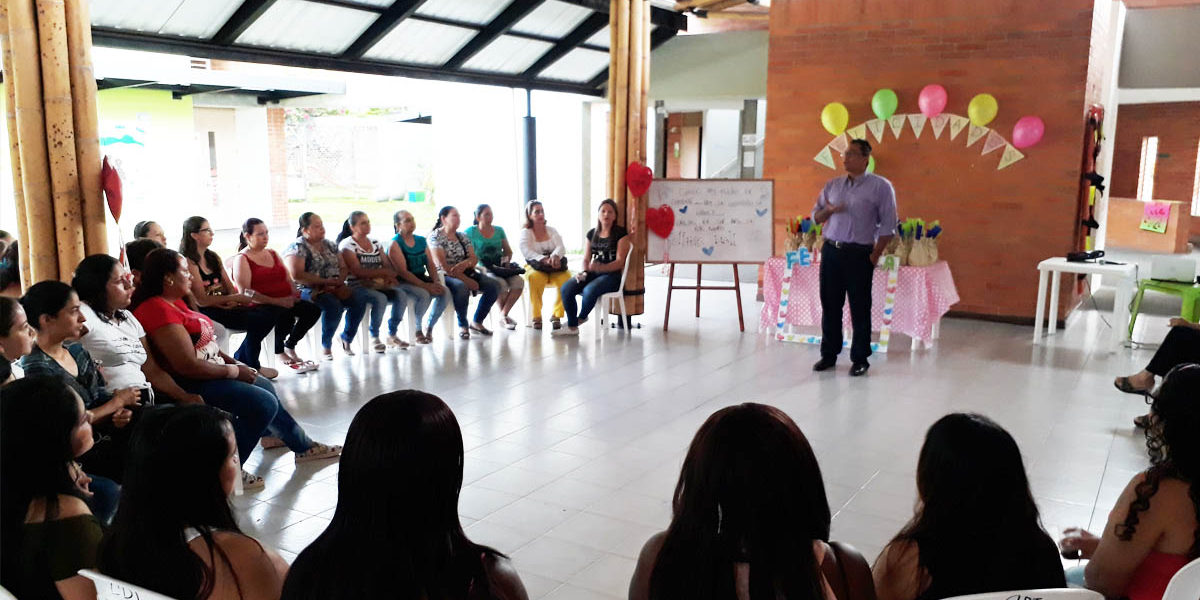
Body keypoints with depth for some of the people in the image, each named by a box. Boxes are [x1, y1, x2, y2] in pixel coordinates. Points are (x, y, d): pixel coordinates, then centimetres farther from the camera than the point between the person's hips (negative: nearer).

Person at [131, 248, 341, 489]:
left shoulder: (174, 302, 8)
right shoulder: (159, 310, -24)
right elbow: (188, 365, -27)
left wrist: (232, 362, 4)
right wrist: (234, 371, -15)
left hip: (210, 371, 11)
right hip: (191, 385, -11)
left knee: (266, 388, 21)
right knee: (264, 404, -16)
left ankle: (303, 446, 37)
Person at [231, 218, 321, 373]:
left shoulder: (273, 254, 21)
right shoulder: (242, 259, -3)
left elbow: (288, 279, 20)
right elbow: (245, 292, -15)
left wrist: (294, 294, -5)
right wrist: (276, 301, -23)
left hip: (286, 301, 7)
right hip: (259, 307, -7)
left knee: (313, 309, -15)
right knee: (286, 314, -35)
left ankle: (290, 347, 3)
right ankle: (279, 353, -9)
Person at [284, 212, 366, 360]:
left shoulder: (330, 245, 16)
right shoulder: (297, 248, -4)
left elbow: (343, 267, 15)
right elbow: (297, 275, -16)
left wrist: (338, 282, -8)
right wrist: (326, 281, -17)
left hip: (334, 289, 6)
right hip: (308, 290, -6)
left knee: (358, 302, -19)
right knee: (334, 305, -35)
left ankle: (346, 339, 2)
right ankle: (326, 347, -16)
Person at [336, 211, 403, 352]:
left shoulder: (375, 243, 17)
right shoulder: (347, 245, -3)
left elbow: (388, 265, 9)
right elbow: (358, 271, -14)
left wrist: (388, 278, -15)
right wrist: (384, 272, -13)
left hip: (378, 286, 6)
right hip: (357, 287, -6)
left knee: (401, 296, -20)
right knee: (380, 299, -33)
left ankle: (392, 335, -5)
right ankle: (374, 338, -15)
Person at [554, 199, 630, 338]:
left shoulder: (621, 233, -2)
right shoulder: (592, 233, 15)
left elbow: (620, 262, -10)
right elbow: (586, 259, 17)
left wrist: (600, 268, -26)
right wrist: (584, 272, -6)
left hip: (612, 275, -5)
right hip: (593, 274, 5)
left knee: (590, 290, -34)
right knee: (566, 288, -20)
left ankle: (581, 318, -4)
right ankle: (572, 327, -13)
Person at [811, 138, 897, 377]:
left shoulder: (880, 186, -2)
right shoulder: (832, 185, 13)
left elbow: (888, 225, -3)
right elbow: (815, 216, 17)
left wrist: (875, 256, -8)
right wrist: (828, 210, -6)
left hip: (859, 254, -4)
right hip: (830, 250, 5)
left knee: (860, 308, 1)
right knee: (829, 304, 7)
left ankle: (860, 359, 11)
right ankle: (829, 354, 19)